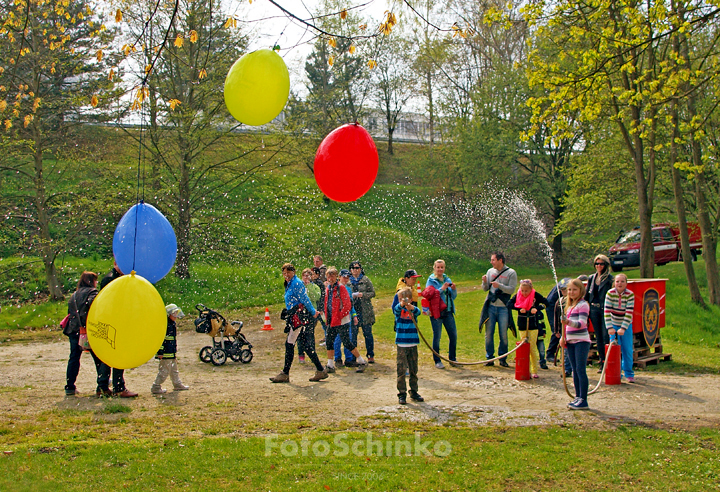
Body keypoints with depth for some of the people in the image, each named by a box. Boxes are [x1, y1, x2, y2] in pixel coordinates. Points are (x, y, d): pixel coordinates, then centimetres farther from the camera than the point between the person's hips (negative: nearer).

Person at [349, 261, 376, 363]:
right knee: (353, 333, 3)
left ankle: (371, 355, 6)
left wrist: (363, 295, -13)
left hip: (365, 311, -1)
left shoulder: (365, 280, 6)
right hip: (353, 310, 1)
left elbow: (372, 293, 3)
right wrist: (351, 296, -8)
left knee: (368, 333, -1)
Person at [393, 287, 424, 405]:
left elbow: (418, 311, -21)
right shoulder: (398, 310, 0)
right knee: (401, 370, -2)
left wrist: (411, 307, -44)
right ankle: (402, 394, 4)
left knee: (413, 370, 11)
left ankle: (414, 392, 22)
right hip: (401, 344, -2)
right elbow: (396, 309, -23)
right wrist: (402, 304, -47)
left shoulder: (414, 310, 2)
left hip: (413, 344, 2)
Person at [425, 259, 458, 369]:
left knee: (453, 335, 5)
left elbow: (453, 296, 14)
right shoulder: (431, 281, -2)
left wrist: (454, 289, -6)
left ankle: (452, 359, 19)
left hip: (448, 311, 5)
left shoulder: (447, 280, 12)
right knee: (437, 337, -1)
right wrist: (442, 289, -22)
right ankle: (437, 361, 10)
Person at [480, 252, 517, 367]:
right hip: (491, 307, 3)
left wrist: (499, 285, -23)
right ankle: (489, 358, 12)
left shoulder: (511, 273, -2)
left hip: (503, 308, -3)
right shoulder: (490, 271, 9)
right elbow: (485, 289, 12)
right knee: (489, 333, 2)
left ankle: (502, 358, 14)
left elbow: (511, 289, -10)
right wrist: (484, 282, -9)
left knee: (503, 334, 2)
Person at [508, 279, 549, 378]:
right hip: (522, 326, 2)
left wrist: (537, 308, -24)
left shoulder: (535, 295, -8)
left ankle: (535, 371, 8)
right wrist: (519, 308, -17)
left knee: (532, 347, -1)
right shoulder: (518, 295, -3)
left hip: (533, 325, -2)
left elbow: (546, 302, -9)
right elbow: (509, 304, -6)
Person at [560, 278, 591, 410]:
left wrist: (568, 322, -38)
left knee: (580, 369, -9)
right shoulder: (570, 305, 16)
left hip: (581, 341, -8)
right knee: (574, 370, 11)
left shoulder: (583, 304, -9)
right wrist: (563, 337, 11)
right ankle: (578, 397, 18)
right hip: (571, 341, 8)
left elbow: (582, 323, -21)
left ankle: (583, 400, -7)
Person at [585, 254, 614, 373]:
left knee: (606, 337, -8)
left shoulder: (609, 279, -4)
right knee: (598, 338, 9)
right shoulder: (592, 278, 13)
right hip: (593, 309, 5)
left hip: (605, 310, -5)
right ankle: (602, 363, 15)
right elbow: (587, 294, 18)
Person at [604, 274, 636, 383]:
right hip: (614, 325, 0)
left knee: (627, 351, 0)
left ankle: (629, 374, 14)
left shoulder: (630, 294, -14)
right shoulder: (610, 293, -13)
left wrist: (623, 328, -27)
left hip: (626, 325, 0)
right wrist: (610, 327, -24)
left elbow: (629, 313, -19)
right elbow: (607, 311, -16)